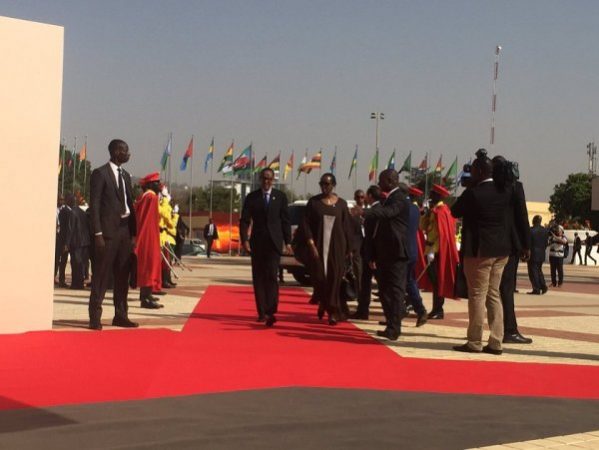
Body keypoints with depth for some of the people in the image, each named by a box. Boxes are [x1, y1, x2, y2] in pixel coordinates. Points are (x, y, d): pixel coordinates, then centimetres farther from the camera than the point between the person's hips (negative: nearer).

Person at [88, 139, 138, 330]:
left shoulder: (126, 175, 16)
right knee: (101, 274, -4)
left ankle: (120, 315, 17)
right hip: (108, 230, -7)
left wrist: (133, 233, 12)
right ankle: (95, 317, 0)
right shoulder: (100, 173, -6)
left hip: (125, 230, 7)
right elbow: (94, 205, -9)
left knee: (123, 275, 10)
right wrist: (98, 233, -15)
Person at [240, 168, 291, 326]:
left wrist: (287, 241, 0)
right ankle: (262, 312, 10)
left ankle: (270, 312, -17)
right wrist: (244, 239, -10)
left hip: (274, 242, -2)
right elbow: (244, 220, 2)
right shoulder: (252, 197, 6)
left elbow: (285, 220, 6)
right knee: (258, 278, 4)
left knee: (271, 276, -12)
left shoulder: (280, 196, 5)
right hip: (257, 242, 2)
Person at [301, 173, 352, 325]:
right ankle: (323, 302, 28)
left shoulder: (341, 203, 4)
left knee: (334, 278, -3)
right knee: (319, 277, -1)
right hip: (318, 246, 0)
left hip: (336, 247, 0)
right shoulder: (314, 202, 2)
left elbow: (347, 227, 7)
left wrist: (348, 249, 4)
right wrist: (311, 244, -11)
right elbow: (305, 224, -1)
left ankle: (333, 312, 3)